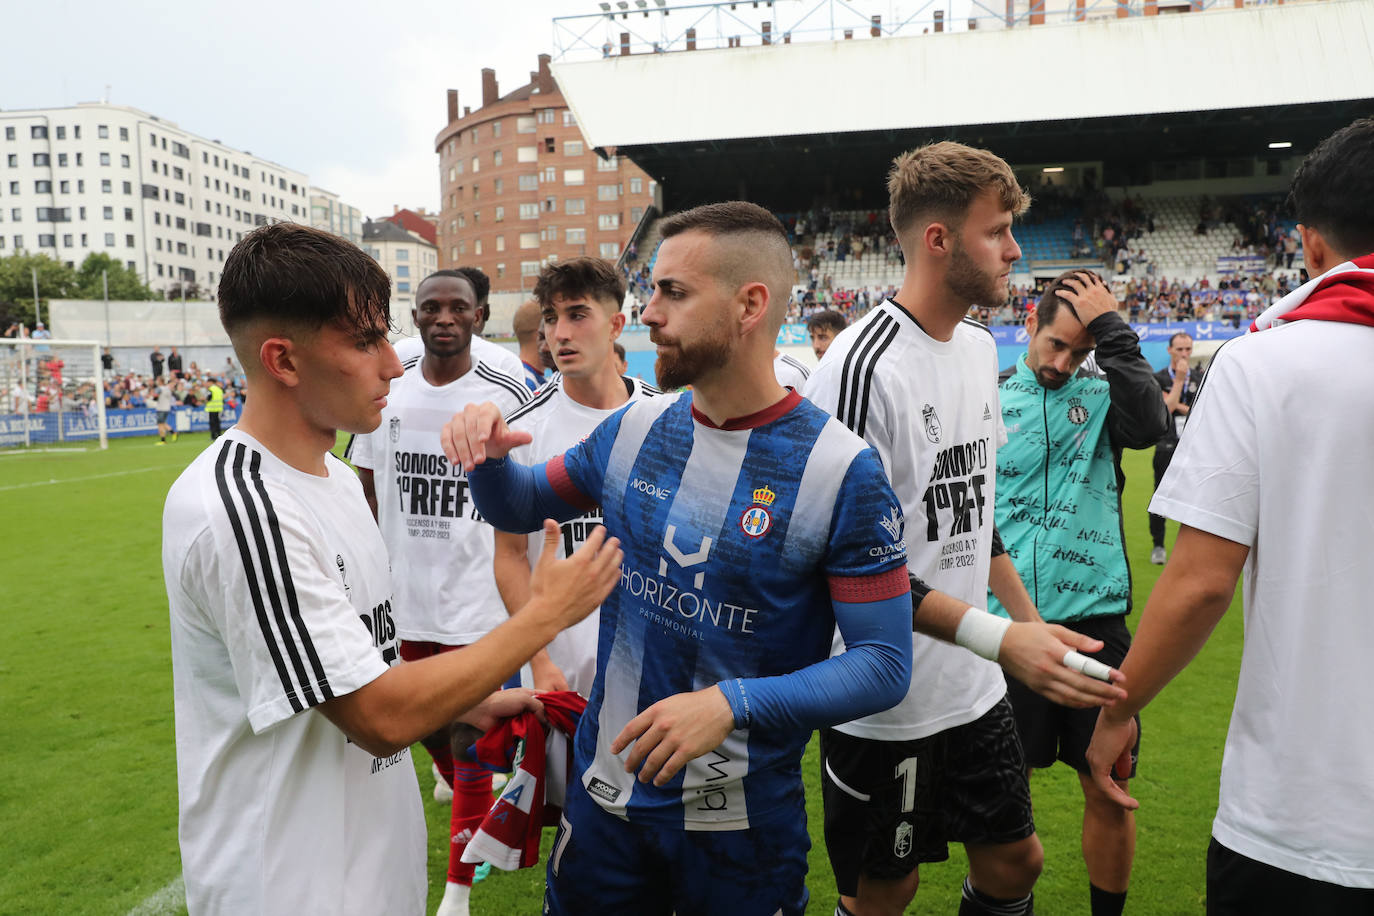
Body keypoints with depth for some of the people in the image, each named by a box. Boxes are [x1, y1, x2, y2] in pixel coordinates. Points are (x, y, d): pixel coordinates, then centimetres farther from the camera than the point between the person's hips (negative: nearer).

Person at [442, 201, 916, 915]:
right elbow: (519, 507, 12)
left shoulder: (842, 470, -17)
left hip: (744, 821, -4)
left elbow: (884, 665, -16)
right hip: (603, 792, 4)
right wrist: (488, 451, -10)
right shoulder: (633, 430, -3)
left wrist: (734, 702, -29)